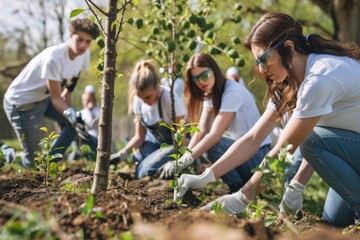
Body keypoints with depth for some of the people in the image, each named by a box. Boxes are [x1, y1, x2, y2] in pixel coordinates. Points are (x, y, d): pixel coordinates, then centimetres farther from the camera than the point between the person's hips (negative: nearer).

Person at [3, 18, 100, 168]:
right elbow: (56, 98, -28)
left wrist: (68, 110, 5)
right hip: (22, 103, -8)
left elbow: (70, 83, 5)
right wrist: (69, 114, -44)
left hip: (44, 97, 8)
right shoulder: (53, 58, -33)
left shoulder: (84, 54, -10)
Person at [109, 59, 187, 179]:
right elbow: (139, 136, -3)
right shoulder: (137, 100, -12)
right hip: (154, 140, 5)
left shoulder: (170, 99, -29)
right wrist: (122, 153, -19)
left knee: (146, 171, -23)